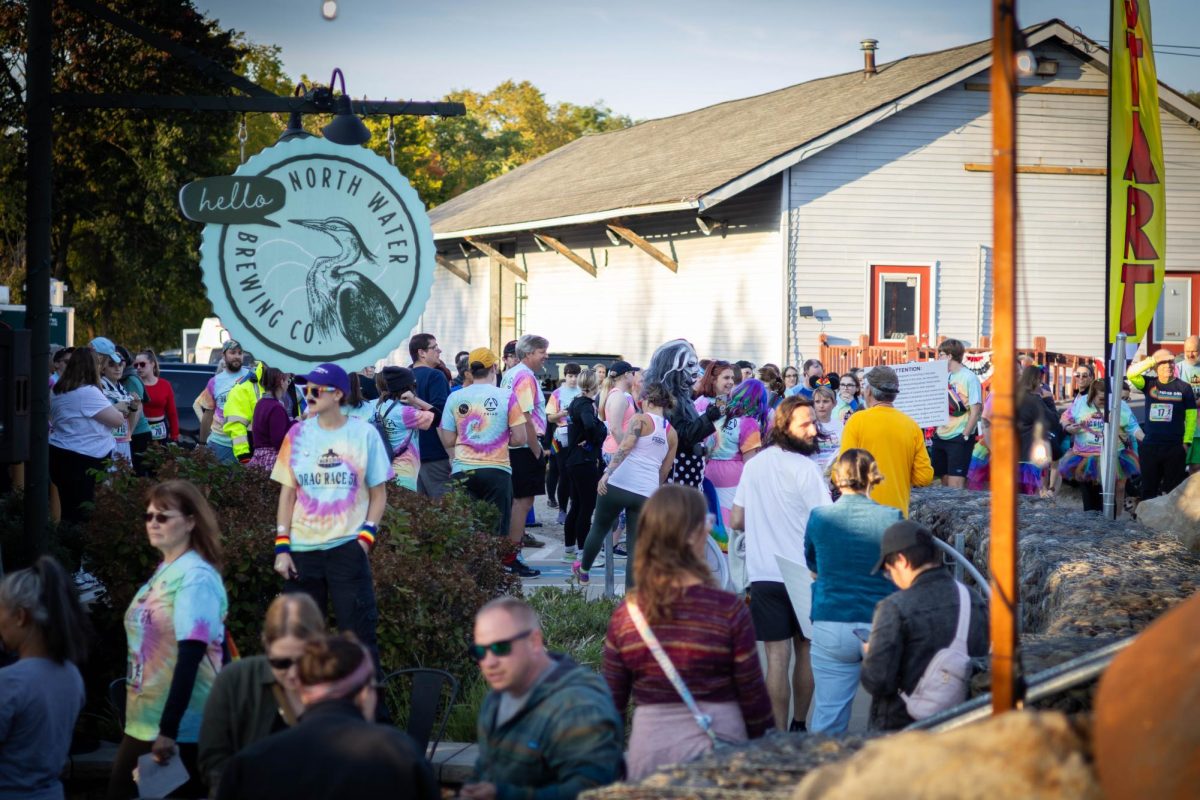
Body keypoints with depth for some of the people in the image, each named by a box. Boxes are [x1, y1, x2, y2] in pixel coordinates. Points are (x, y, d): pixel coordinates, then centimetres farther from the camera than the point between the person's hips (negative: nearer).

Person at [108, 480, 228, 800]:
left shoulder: (196, 578, -16)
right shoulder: (164, 571, 11)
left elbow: (190, 656, -23)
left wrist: (168, 729, -27)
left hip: (181, 729, -9)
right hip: (144, 721, 9)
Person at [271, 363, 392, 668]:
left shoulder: (364, 434, 0)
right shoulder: (298, 434, 5)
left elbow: (378, 493, 4)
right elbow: (287, 493, 6)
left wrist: (366, 537, -8)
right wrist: (282, 546, -1)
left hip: (348, 548, -3)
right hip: (302, 549, 3)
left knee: (358, 630, -3)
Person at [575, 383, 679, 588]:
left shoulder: (640, 419, -1)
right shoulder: (672, 434, 14)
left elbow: (625, 448, -16)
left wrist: (607, 472, -22)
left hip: (619, 485, -3)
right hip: (646, 493, 3)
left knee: (599, 529, 20)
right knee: (636, 547, 6)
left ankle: (583, 570, 40)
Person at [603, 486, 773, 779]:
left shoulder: (624, 615, -2)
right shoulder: (728, 610, -11)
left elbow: (612, 701, 5)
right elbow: (753, 697, -5)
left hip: (647, 753, 3)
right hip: (714, 751, -3)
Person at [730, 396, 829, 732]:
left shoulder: (754, 465, 5)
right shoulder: (804, 467, -12)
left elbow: (736, 521, 11)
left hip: (763, 575, 3)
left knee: (777, 657, 1)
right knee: (805, 650, 14)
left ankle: (779, 733, -2)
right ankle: (798, 725, 23)